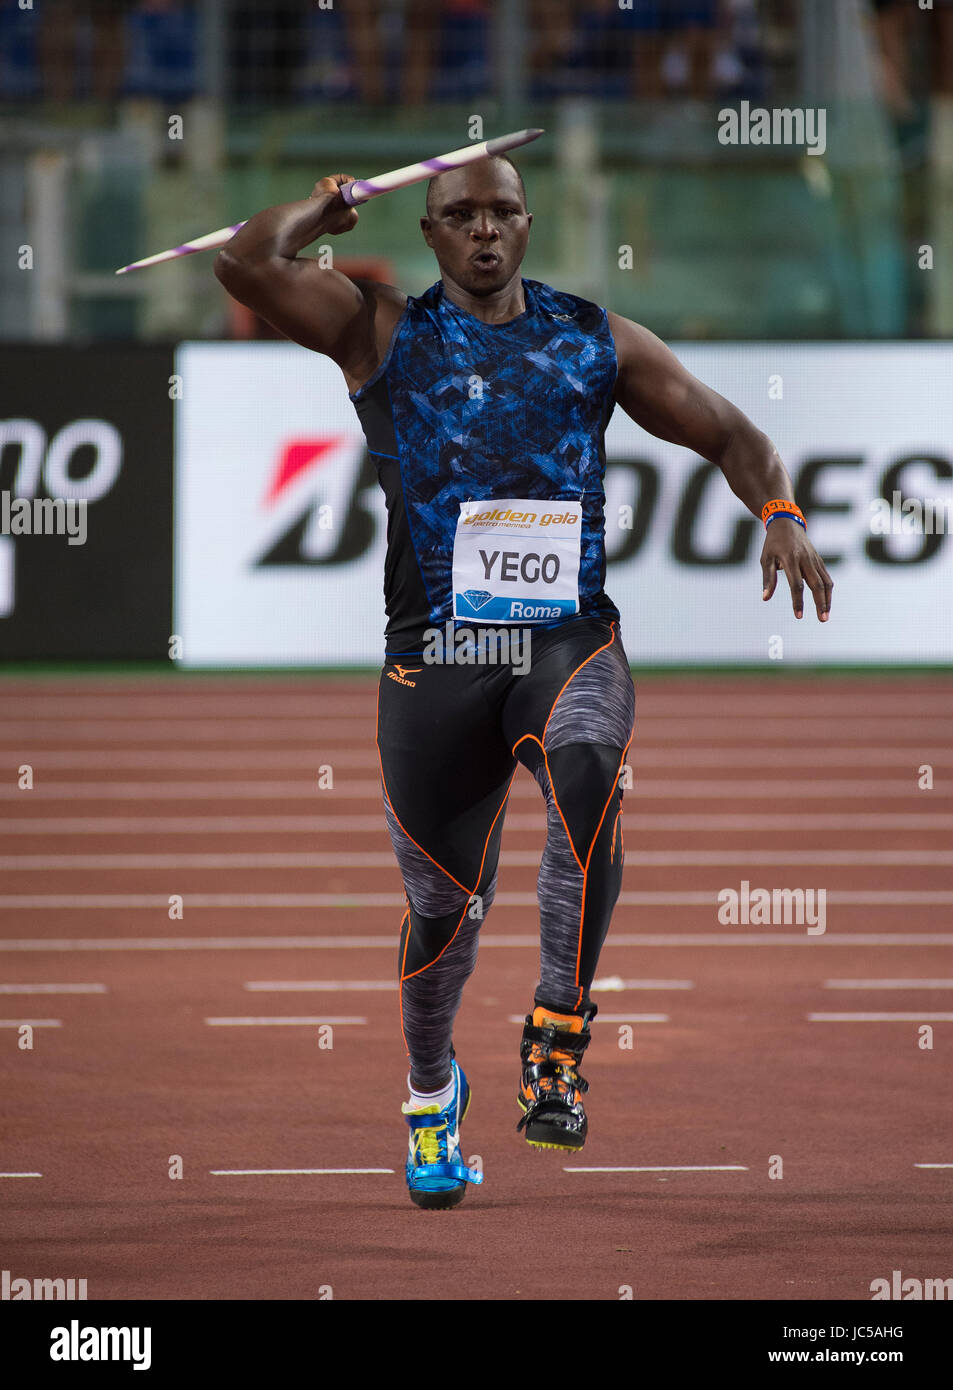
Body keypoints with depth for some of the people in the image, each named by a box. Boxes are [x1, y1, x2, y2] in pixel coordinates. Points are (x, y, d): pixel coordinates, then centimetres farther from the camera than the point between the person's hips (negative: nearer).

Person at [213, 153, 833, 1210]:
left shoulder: (596, 339, 12)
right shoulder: (382, 330, 6)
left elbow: (726, 433, 15)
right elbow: (247, 265, -8)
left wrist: (780, 511, -3)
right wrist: (329, 204, 8)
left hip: (570, 640, 0)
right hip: (435, 650, 0)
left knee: (585, 767, -34)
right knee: (445, 903, 6)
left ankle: (558, 1036, -29)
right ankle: (431, 1091, 35)